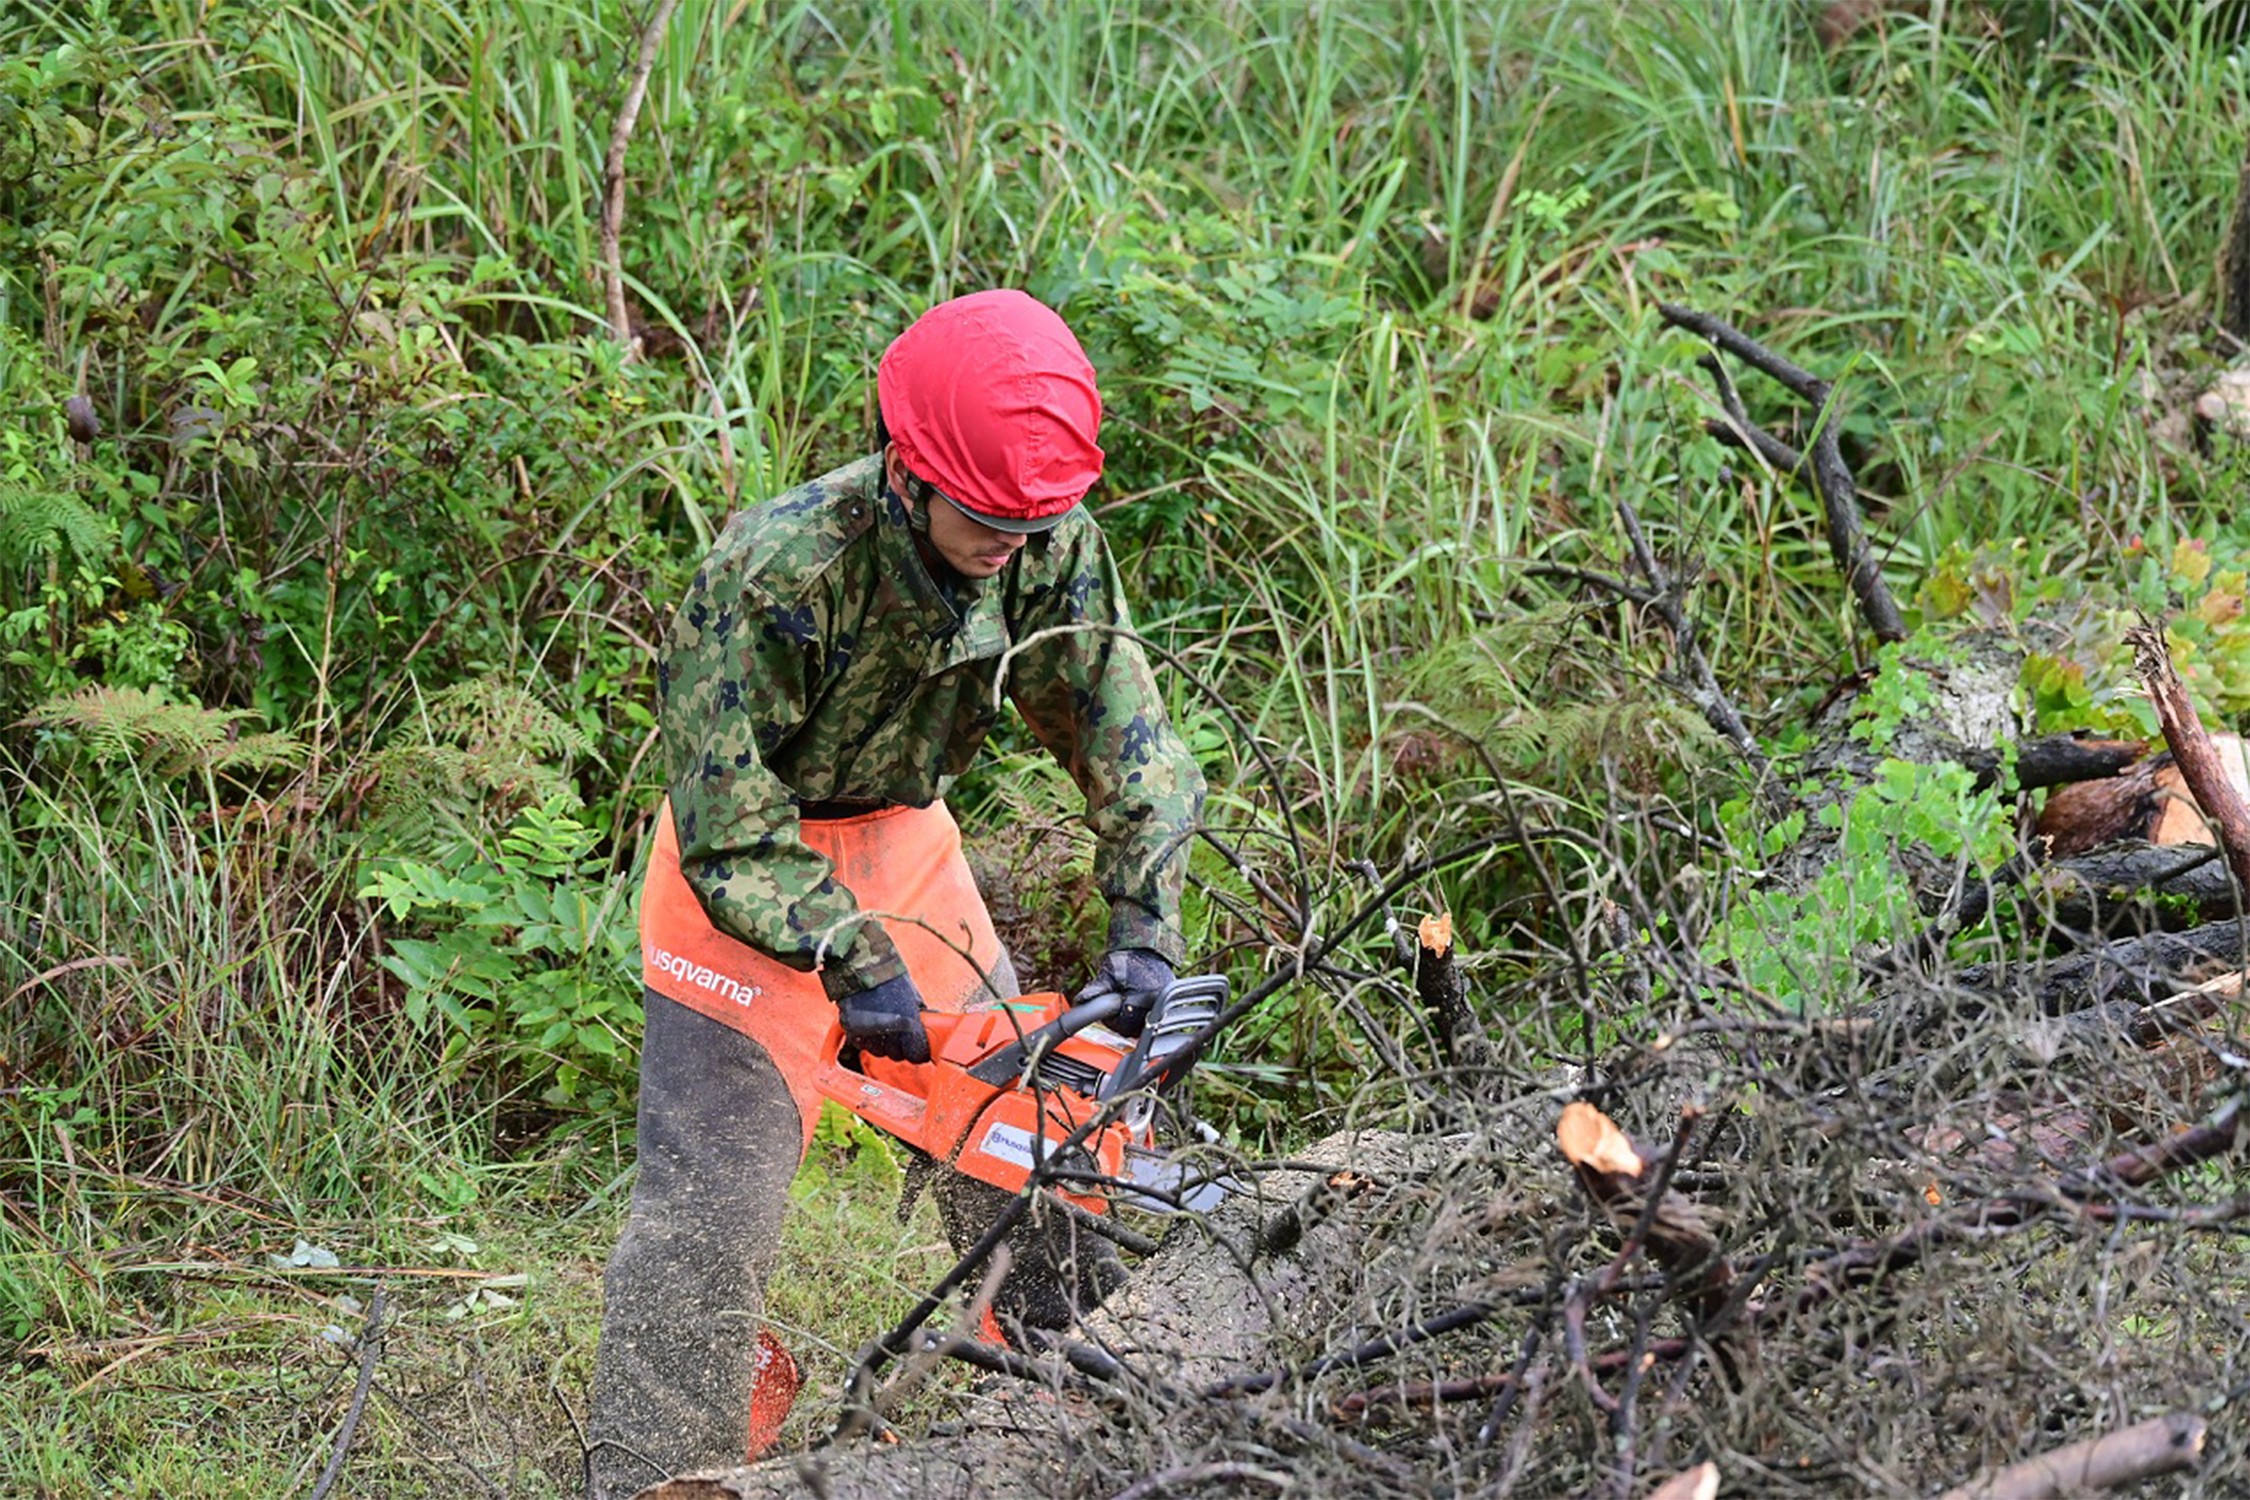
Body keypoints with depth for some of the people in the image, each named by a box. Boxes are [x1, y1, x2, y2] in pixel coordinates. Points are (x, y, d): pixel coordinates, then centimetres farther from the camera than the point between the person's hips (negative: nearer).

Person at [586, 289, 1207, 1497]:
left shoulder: (1050, 546, -16)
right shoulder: (775, 572, -33)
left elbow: (1122, 730, -7)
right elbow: (726, 818, -27)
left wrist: (1145, 932, -17)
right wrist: (850, 960, -30)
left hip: (900, 843, 6)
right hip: (748, 871, -6)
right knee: (710, 1209, -13)